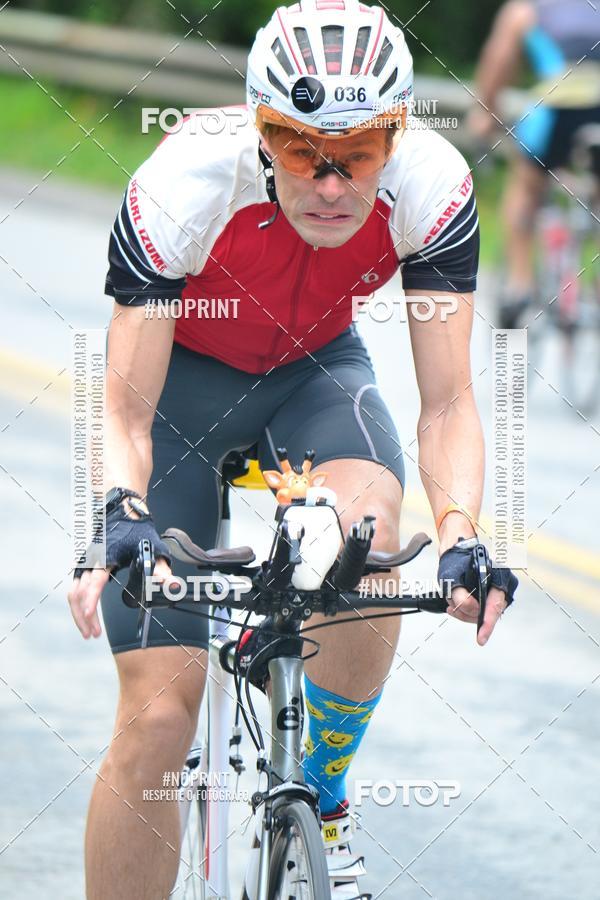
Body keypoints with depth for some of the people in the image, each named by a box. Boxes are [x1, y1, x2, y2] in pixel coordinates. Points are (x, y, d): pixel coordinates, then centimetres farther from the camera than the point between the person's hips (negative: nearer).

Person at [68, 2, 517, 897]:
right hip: (182, 378, -2)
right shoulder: (182, 186, -34)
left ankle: (317, 803, -8)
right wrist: (122, 515, -47)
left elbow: (447, 402, -23)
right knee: (157, 722, -12)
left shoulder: (432, 185, -28)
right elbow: (127, 413, -27)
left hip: (314, 370, 2)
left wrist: (460, 535, -40)